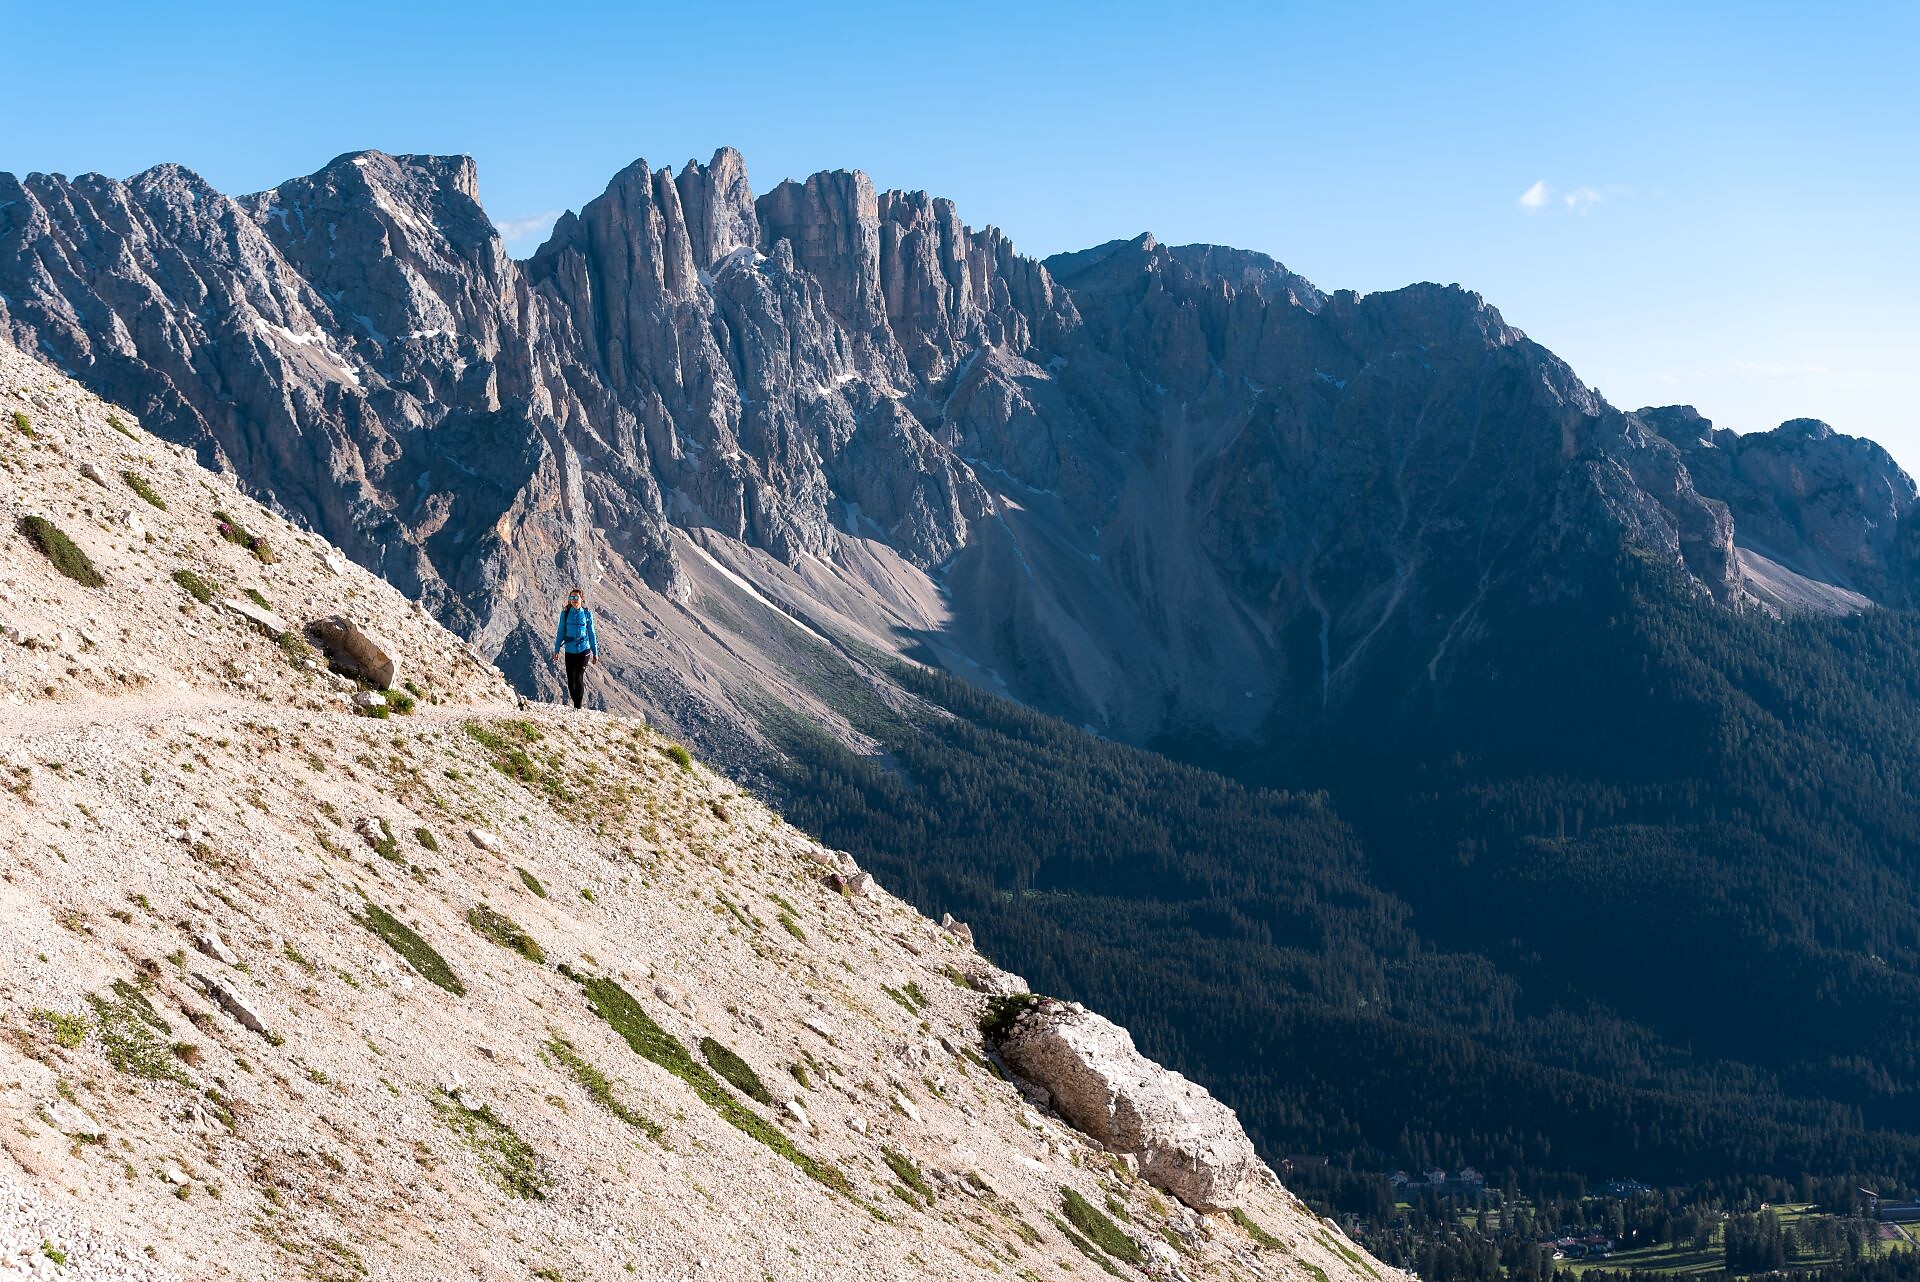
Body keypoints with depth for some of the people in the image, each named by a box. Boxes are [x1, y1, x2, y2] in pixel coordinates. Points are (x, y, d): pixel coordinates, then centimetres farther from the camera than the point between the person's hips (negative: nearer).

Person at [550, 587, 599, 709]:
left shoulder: (587, 614, 2)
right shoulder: (565, 614, 3)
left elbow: (591, 634, 7)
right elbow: (560, 632, 8)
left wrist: (595, 653, 9)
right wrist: (557, 650, 3)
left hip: (583, 650, -2)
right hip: (569, 651, 2)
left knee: (579, 678, -14)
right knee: (571, 681, 5)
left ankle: (578, 707, -11)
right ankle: (576, 705, 22)